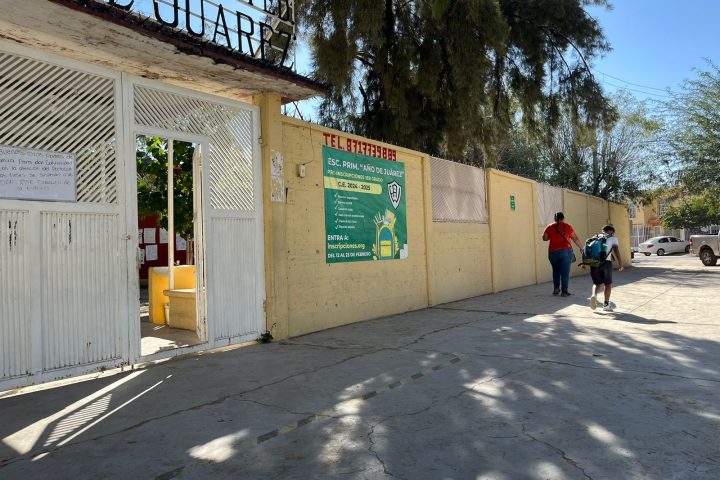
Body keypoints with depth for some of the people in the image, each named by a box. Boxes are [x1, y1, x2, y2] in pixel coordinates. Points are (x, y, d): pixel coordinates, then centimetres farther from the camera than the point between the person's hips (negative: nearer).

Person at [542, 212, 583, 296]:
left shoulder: (550, 227, 4)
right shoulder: (567, 226, 1)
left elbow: (544, 238, 6)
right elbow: (575, 238, 7)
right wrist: (581, 247, 19)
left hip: (553, 252, 2)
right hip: (565, 251, -2)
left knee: (556, 270, 18)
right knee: (565, 271, 1)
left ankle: (556, 289, 19)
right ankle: (564, 291, 0)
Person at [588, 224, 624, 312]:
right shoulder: (613, 238, 14)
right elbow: (616, 252, 0)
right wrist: (621, 265, 3)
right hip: (606, 262, -3)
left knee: (597, 283, 18)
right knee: (608, 283, 14)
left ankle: (594, 295, -10)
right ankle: (606, 304, 18)